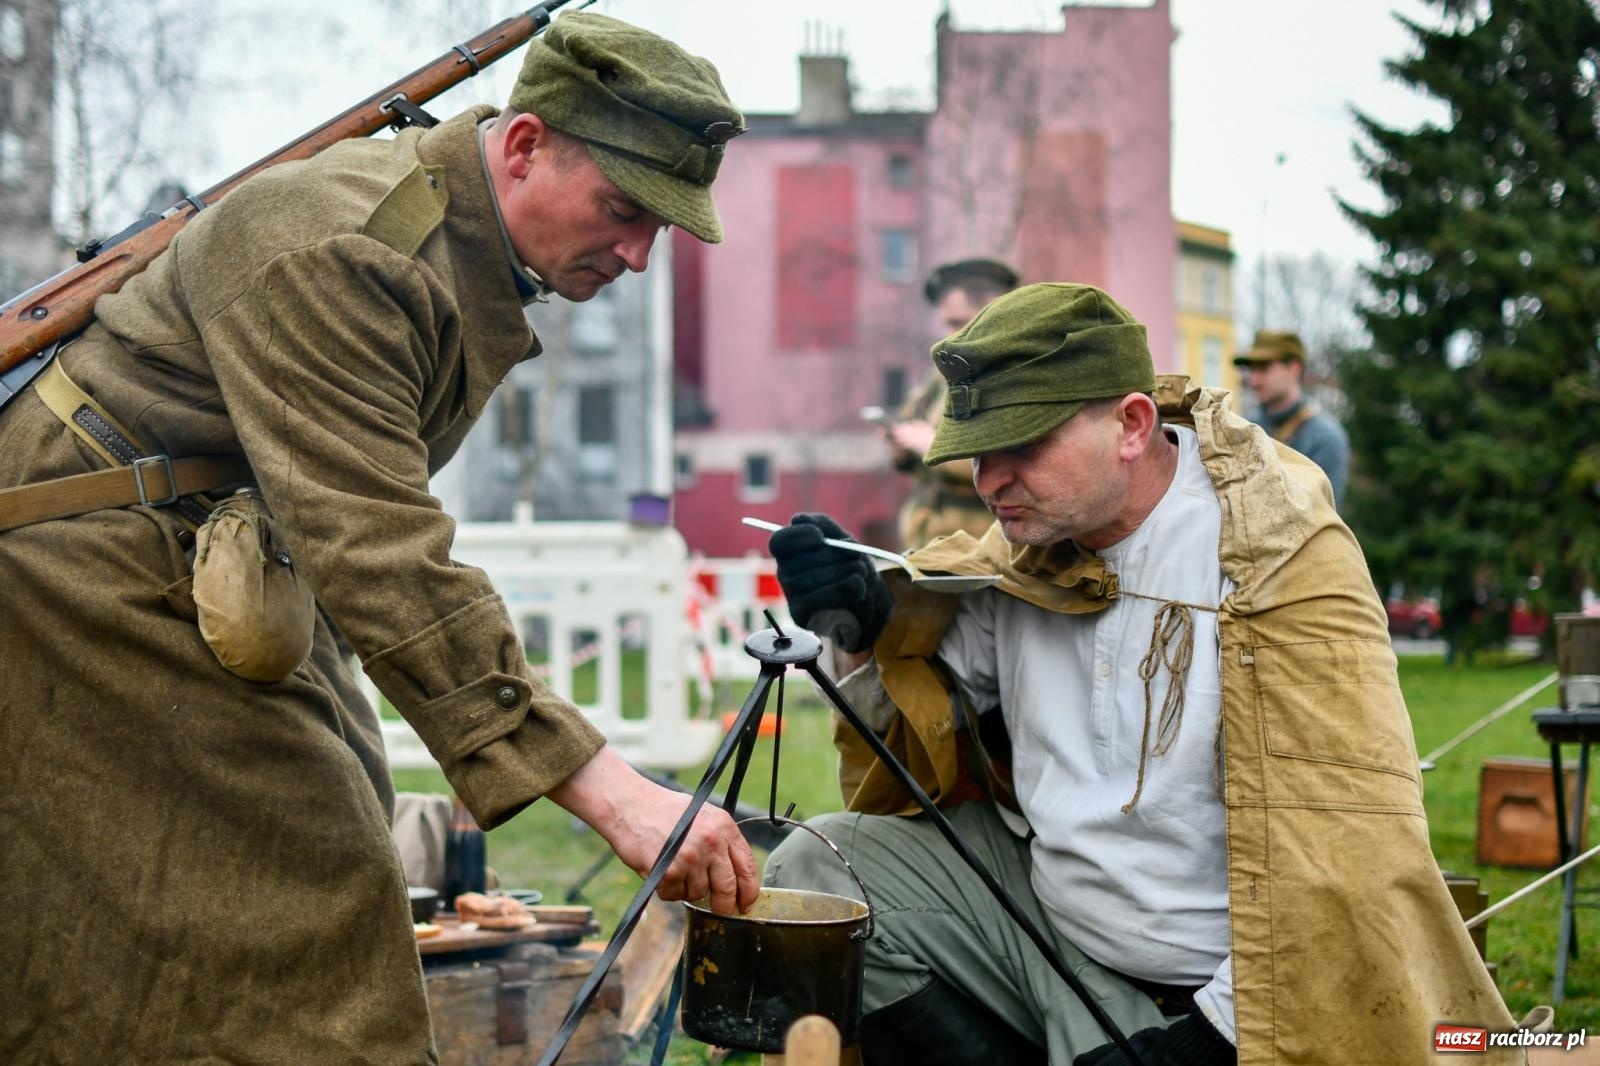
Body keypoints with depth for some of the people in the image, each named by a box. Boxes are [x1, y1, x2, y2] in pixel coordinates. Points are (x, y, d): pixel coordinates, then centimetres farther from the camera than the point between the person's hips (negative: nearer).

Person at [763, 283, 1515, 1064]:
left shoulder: (1276, 560, -20)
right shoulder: (1026, 547, 0)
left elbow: (1348, 868, -23)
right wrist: (864, 627, -10)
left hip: (1204, 1002, -7)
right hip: (1044, 917, 7)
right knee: (819, 870, -2)